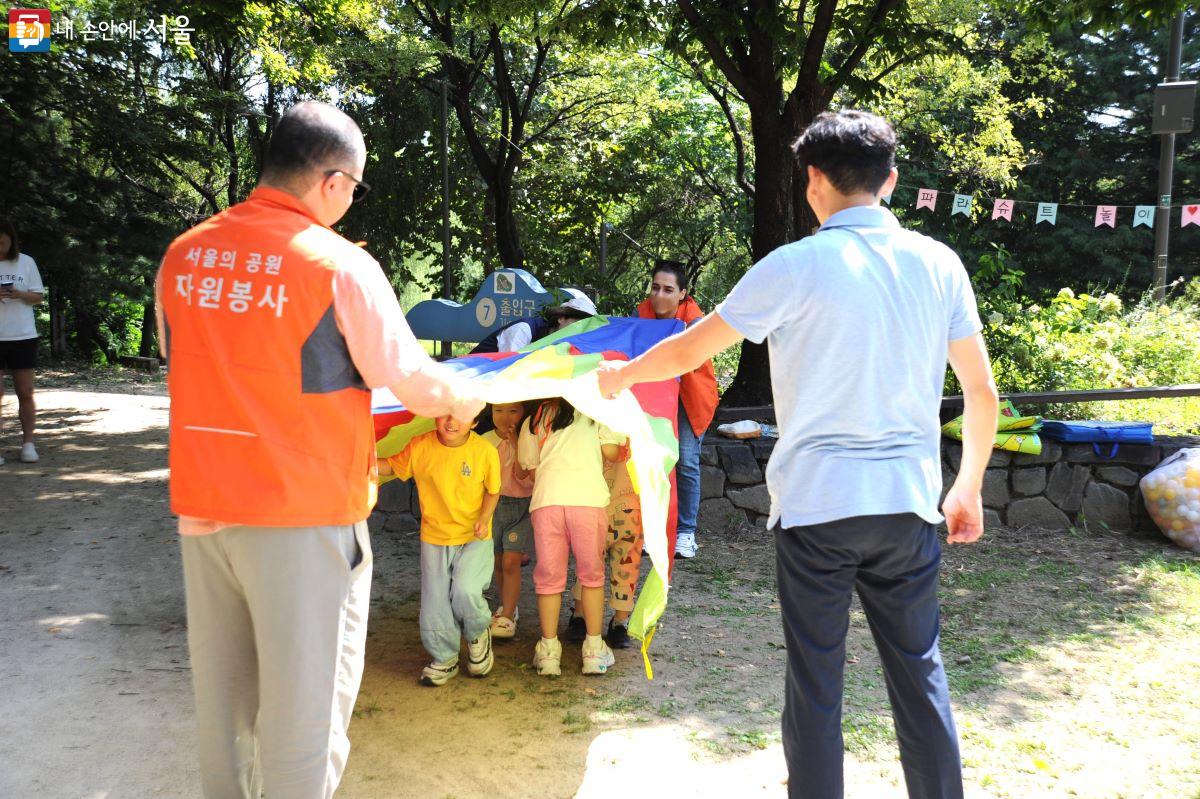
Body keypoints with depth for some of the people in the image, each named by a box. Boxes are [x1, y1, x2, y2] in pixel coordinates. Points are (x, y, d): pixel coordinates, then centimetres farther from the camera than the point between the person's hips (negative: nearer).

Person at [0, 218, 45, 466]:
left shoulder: (25, 262, 5)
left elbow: (38, 296, 6)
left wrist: (21, 294, -15)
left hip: (23, 336, 1)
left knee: (26, 393, 4)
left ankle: (28, 444, 13)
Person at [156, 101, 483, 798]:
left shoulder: (182, 256, 2)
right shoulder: (339, 265, -14)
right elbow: (415, 385, -8)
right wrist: (467, 400, 12)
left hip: (201, 507, 6)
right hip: (303, 514, -6)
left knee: (222, 692, 20)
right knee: (304, 698, 8)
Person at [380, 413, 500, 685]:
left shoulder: (485, 451, -13)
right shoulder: (420, 447, -9)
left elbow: (492, 490, 0)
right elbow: (394, 466, 5)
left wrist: (484, 519, -13)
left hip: (474, 538, -2)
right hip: (434, 538, 3)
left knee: (465, 591, -21)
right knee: (435, 601, 5)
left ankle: (478, 635, 14)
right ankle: (445, 658, 29)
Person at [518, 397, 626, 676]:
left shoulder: (534, 420, 22)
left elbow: (531, 468, 18)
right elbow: (611, 453, 6)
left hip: (546, 500, 1)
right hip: (589, 498, -1)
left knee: (549, 577, 11)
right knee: (592, 574, 13)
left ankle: (549, 653, 14)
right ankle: (594, 651, 14)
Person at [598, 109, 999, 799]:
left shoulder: (797, 266, -8)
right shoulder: (940, 263, 3)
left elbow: (688, 352, 0)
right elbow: (983, 392, 7)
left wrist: (620, 375, 19)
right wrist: (969, 488, 20)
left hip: (815, 504, -3)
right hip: (908, 504, 4)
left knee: (816, 682, 8)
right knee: (920, 672, 15)